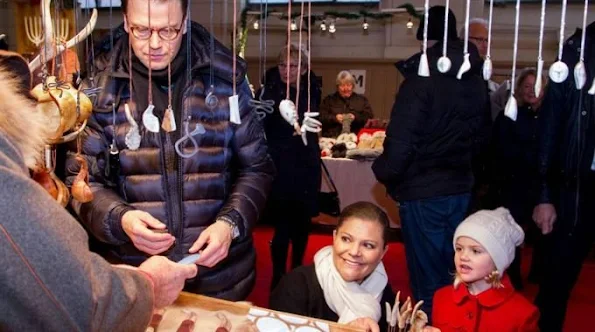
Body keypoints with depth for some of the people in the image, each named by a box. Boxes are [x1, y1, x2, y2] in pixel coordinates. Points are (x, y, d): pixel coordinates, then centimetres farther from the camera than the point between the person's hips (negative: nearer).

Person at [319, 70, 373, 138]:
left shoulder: (362, 99, 19)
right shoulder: (329, 99, 18)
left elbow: (370, 116, 6)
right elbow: (320, 117, 6)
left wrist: (355, 118, -9)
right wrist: (335, 118, -9)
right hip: (332, 137, 0)